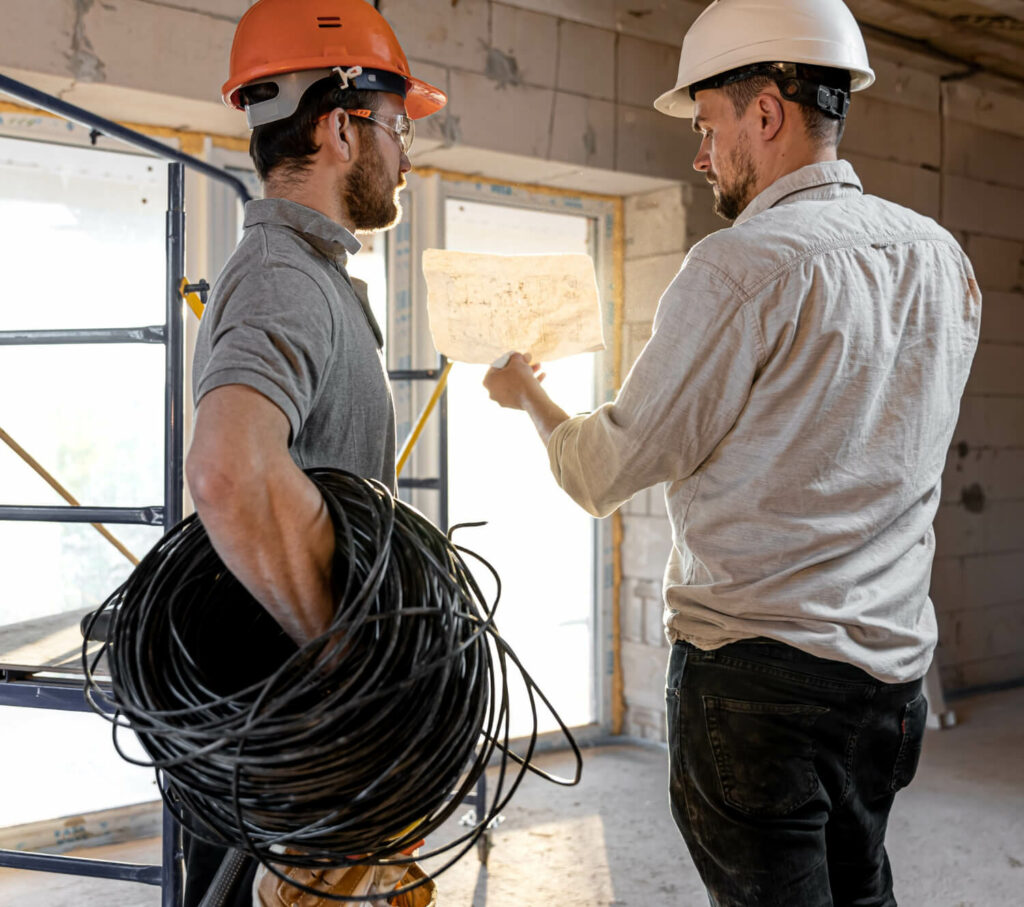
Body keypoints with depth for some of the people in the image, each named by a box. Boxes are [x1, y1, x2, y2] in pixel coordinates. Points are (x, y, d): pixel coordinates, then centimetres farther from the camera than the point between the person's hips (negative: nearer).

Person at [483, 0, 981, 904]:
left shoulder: (742, 266, -16)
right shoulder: (941, 256, 6)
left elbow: (604, 473, -11)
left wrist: (526, 393, 9)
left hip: (759, 668, -7)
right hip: (892, 664, 8)